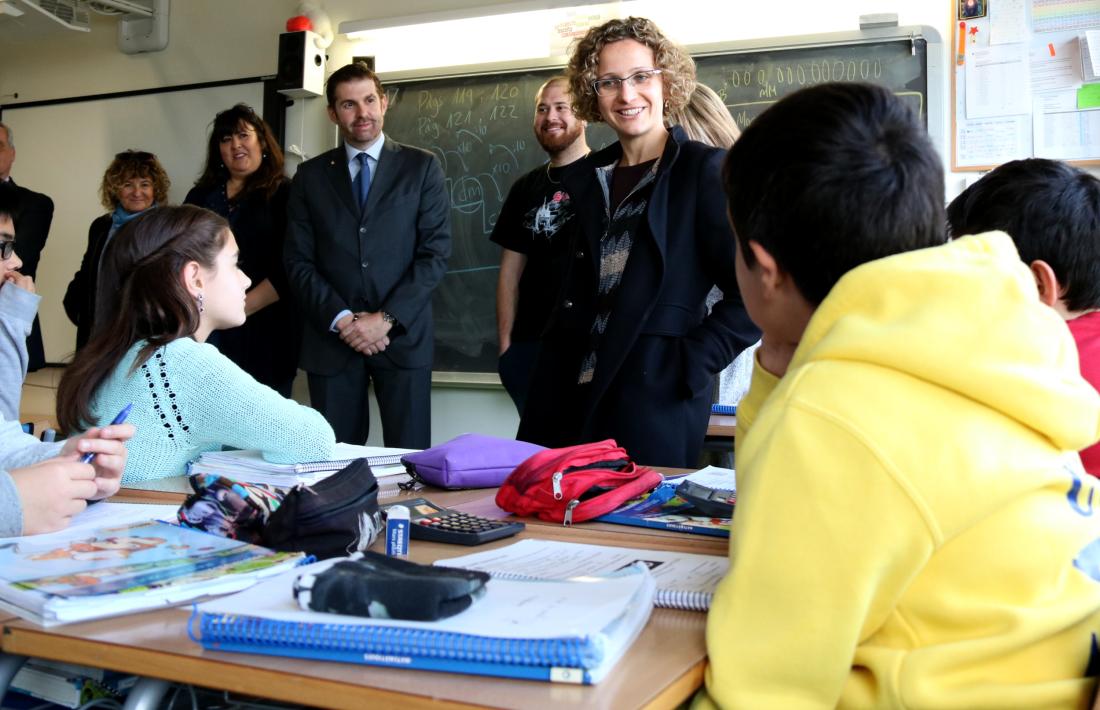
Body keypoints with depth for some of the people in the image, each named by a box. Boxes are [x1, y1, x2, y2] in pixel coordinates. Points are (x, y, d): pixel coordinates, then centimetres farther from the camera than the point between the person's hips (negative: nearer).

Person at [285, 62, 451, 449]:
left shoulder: (421, 166, 5)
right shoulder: (310, 175, 10)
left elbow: (435, 252, -2)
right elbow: (298, 260, 5)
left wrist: (386, 318, -11)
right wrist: (342, 319, -9)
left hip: (402, 335, -1)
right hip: (331, 338, 2)